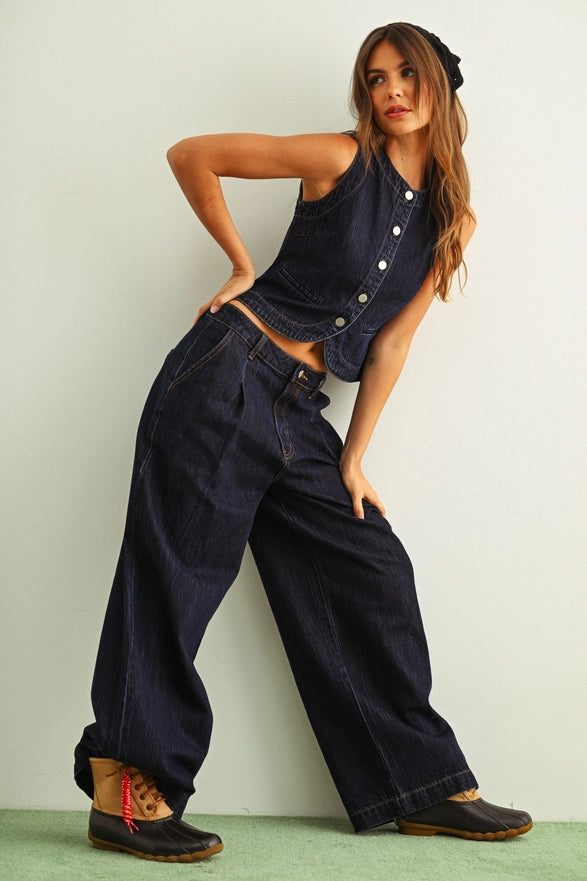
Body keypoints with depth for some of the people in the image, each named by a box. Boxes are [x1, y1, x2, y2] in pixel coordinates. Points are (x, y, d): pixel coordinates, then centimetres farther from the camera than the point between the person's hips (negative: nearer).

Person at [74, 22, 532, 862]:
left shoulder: (454, 219, 11)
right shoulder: (342, 160, -3)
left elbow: (390, 343, 11)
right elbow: (190, 155, 1)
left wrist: (353, 459, 7)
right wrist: (243, 265, 1)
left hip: (299, 412, 6)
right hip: (228, 375, -6)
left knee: (371, 573, 6)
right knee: (175, 572, -7)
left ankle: (424, 787, 17)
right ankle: (123, 786, 0)